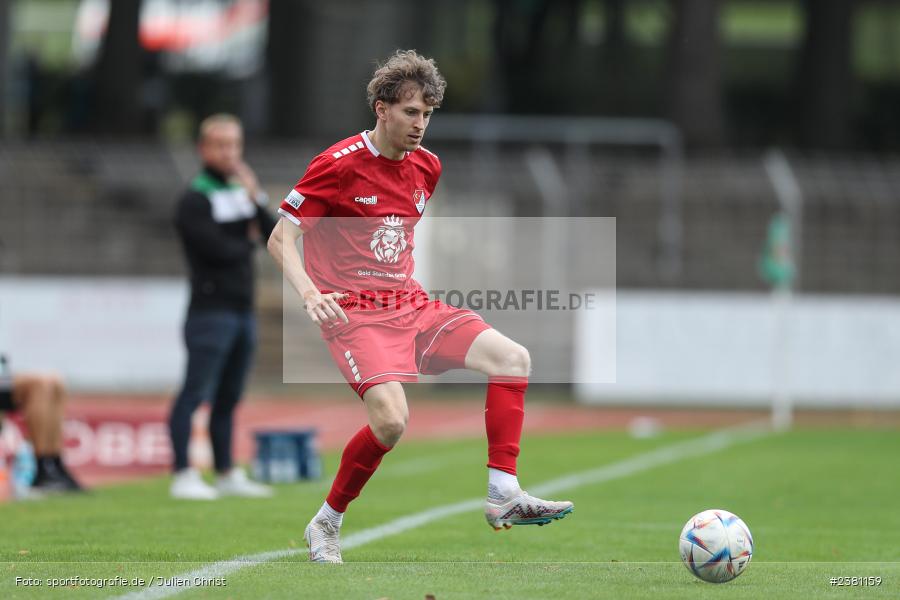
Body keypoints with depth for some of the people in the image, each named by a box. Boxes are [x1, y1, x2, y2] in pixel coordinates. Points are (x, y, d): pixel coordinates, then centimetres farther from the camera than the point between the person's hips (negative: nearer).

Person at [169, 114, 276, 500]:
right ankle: (183, 476, -11)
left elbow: (276, 238, 8)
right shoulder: (195, 200, -6)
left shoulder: (242, 193, 17)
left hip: (242, 309, 8)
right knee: (195, 394, -10)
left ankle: (227, 475, 18)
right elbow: (217, 249, -17)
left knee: (228, 397, 13)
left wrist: (255, 200, -4)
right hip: (211, 310, -8)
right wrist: (249, 242, 1)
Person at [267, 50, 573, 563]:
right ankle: (326, 524, -6)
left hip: (412, 307, 7)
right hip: (356, 315, -7)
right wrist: (309, 293, -25)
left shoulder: (426, 166, 11)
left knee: (513, 358, -11)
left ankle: (503, 496, -11)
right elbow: (281, 239, -10)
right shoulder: (339, 165, -10)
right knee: (391, 420, -27)